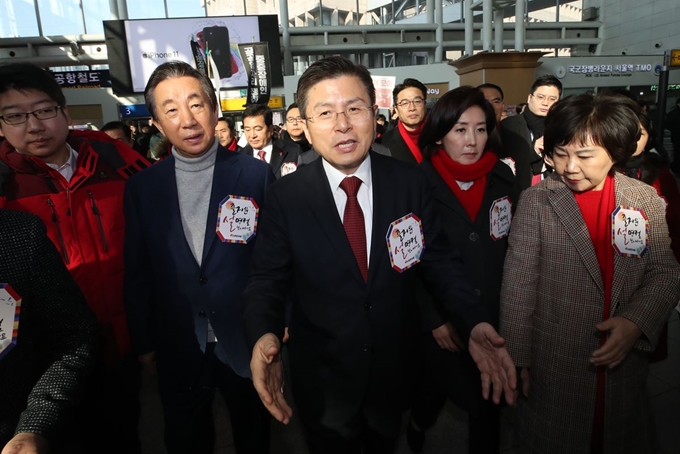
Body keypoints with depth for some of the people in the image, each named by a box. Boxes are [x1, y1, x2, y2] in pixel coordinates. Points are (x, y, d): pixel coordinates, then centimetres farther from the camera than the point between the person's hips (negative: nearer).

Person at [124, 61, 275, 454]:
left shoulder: (256, 175, -11)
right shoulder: (142, 187, -4)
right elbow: (138, 273, 2)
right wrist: (144, 343, 6)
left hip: (247, 344, -1)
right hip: (178, 350, 2)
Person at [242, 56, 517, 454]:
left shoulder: (411, 183, -11)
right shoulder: (285, 197, -14)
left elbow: (440, 260, -5)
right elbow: (267, 280, -10)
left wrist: (473, 321, -20)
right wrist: (264, 335, -29)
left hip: (395, 367, 2)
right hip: (321, 373, -1)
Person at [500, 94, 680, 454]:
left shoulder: (646, 201, -1)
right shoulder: (535, 202, -11)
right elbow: (518, 285, -10)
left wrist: (637, 321, -16)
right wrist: (516, 359, -8)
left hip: (624, 359, 3)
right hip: (553, 364, -2)